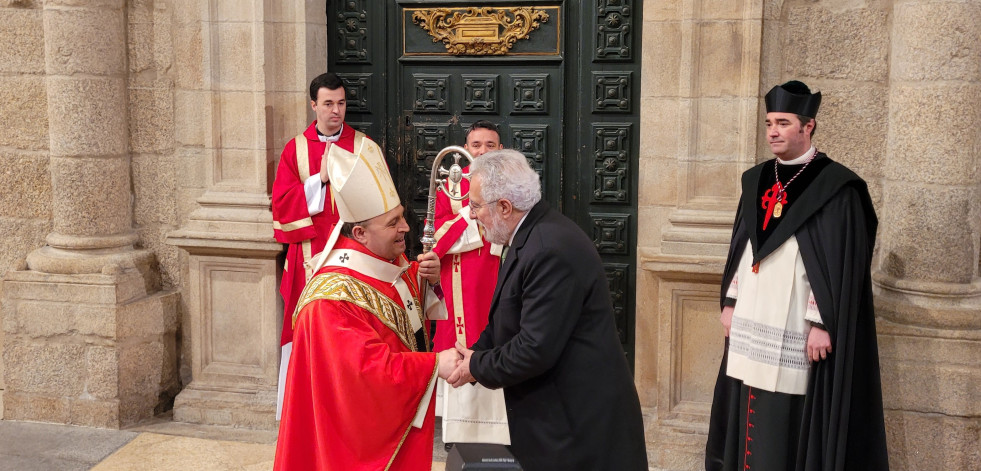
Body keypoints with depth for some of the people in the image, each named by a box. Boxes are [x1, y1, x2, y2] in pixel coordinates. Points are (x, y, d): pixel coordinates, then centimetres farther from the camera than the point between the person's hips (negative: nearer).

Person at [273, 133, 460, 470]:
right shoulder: (332, 298, -28)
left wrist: (429, 278, -6)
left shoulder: (392, 261, -2)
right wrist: (435, 364, -31)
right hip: (365, 429, -8)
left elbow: (411, 308, 15)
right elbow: (370, 366, -32)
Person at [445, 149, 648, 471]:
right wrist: (473, 355, -2)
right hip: (556, 407, 9)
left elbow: (536, 349, -26)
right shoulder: (529, 237, 6)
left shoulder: (552, 250, -25)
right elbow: (508, 320, 12)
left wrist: (477, 367, -12)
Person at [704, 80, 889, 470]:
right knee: (750, 423, 12)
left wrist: (822, 323, -15)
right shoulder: (756, 180, 10)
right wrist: (729, 302, 12)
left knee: (788, 423, 0)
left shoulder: (836, 187, -9)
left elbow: (842, 264, -12)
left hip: (796, 330, -6)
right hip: (750, 324, 6)